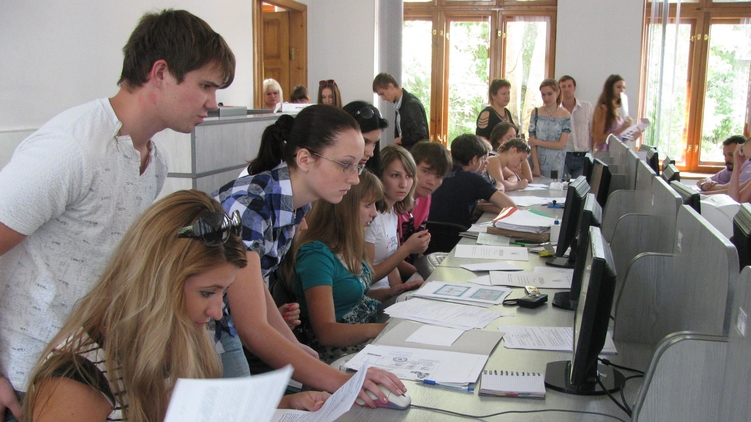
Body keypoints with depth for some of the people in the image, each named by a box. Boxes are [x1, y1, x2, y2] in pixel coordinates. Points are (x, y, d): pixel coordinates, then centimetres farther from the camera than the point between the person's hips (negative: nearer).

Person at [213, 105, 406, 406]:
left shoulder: (297, 204, -3)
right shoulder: (247, 205, -29)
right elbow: (252, 329, -32)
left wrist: (294, 346, 0)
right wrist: (341, 381, -37)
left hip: (223, 328, 8)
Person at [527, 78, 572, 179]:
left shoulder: (565, 116, 0)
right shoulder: (536, 113, 3)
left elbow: (561, 145, -6)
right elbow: (532, 143, -2)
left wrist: (538, 142, -8)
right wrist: (536, 167, -10)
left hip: (556, 166, 0)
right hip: (537, 162, 1)